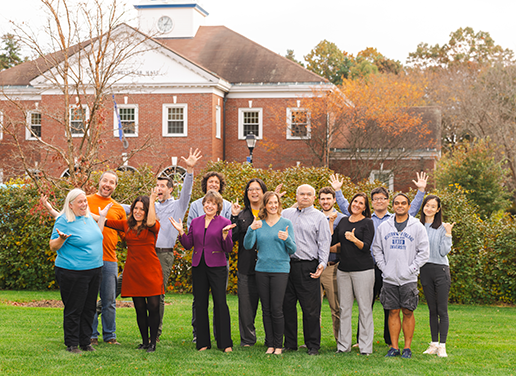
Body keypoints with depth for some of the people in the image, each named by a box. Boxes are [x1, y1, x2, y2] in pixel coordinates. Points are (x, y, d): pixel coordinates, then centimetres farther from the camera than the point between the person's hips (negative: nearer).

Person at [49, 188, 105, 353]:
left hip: (95, 270, 7)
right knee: (73, 309, -1)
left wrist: (102, 218, 23)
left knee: (89, 309, 11)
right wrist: (62, 238, -28)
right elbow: (53, 246, -11)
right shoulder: (64, 221, -10)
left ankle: (85, 342, 21)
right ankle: (72, 344, 9)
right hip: (73, 273, -7)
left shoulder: (88, 217, 12)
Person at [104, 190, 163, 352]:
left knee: (153, 307, -5)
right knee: (140, 309, 7)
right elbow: (106, 222, 11)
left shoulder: (152, 227, -3)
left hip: (151, 271, -4)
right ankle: (144, 342, 17)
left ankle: (153, 343, 5)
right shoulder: (127, 225, 10)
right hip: (133, 272, 4)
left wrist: (152, 200, -19)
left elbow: (151, 222, -25)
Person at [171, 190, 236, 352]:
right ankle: (203, 342, 16)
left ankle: (225, 343, 1)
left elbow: (228, 248, -6)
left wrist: (225, 233, -22)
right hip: (198, 266, 4)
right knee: (200, 304, 7)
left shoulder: (224, 223, -1)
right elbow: (188, 244, 10)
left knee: (220, 303, -6)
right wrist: (180, 231, -3)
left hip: (217, 266, -4)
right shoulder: (195, 222, 11)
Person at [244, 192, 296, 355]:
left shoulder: (286, 223, 3)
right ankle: (270, 344, 14)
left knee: (277, 309, -7)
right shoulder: (258, 224, 9)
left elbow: (292, 250, 1)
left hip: (280, 269, -3)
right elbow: (248, 245, -1)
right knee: (266, 309, 6)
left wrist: (287, 239, -19)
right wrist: (251, 229, -16)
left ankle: (278, 345, 4)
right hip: (262, 270, 3)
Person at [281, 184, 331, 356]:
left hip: (308, 267, -4)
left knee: (310, 309, -3)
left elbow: (324, 243, 0)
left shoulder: (320, 217, 5)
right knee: (287, 306, 7)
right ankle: (290, 344, 16)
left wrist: (322, 263, -12)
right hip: (286, 265, 4)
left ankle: (313, 346, 4)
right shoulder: (285, 214, 15)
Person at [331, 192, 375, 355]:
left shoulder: (367, 223, -1)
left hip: (363, 270, -5)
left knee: (365, 308, -2)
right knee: (344, 308, 7)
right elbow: (331, 240, 9)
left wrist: (354, 239, -26)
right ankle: (343, 345, 14)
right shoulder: (343, 221, 14)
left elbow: (366, 247, -10)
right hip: (343, 269, 5)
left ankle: (366, 347, 2)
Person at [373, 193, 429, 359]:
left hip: (408, 279, -2)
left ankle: (407, 347, 8)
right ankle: (394, 347, 11)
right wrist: (384, 268, 0)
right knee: (393, 312, 5)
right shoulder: (384, 227, 8)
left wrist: (411, 269, -9)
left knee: (408, 312, 1)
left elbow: (423, 252, -1)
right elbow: (377, 249, 12)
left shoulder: (417, 227, 1)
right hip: (389, 278, 2)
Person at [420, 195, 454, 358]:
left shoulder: (442, 228, -3)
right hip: (424, 270, 4)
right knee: (432, 310, 10)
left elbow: (444, 251, -8)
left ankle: (442, 345, -2)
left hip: (441, 270, -4)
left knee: (442, 310, -5)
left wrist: (448, 234, -13)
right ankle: (434, 344, 15)